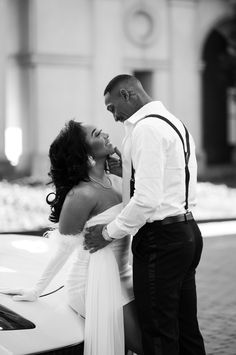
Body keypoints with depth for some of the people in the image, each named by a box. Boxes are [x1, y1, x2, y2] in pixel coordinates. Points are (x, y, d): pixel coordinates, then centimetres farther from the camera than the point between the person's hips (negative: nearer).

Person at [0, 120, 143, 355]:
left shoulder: (116, 182, 6)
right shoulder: (81, 195, -18)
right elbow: (64, 249, -11)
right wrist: (36, 291, -6)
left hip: (122, 278, 8)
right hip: (95, 285, -7)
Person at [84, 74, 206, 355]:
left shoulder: (146, 127, -15)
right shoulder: (174, 123, 17)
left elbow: (147, 199, -22)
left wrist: (109, 232, -12)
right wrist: (127, 171, 14)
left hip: (160, 238, -10)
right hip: (188, 232, 10)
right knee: (186, 327, 15)